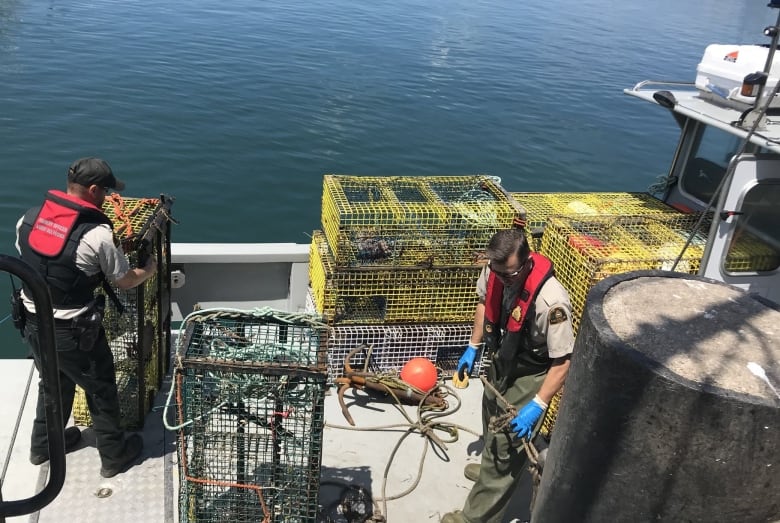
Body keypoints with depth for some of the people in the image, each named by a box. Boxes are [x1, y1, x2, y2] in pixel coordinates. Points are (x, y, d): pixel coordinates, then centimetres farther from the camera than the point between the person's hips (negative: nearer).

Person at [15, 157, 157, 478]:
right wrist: (150, 269, 10)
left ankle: (43, 446, 49)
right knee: (101, 391, 16)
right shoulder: (98, 234, -23)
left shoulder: (28, 219, -5)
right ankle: (114, 455, 33)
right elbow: (126, 282, -10)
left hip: (33, 323, 6)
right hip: (72, 332, -6)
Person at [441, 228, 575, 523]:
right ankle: (492, 468, 61)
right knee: (492, 427, 31)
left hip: (528, 378, -7)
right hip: (499, 364, 7)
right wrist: (473, 347, 8)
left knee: (506, 447, 6)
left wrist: (537, 407, -29)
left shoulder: (551, 300, -38)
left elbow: (562, 361, -29)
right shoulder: (494, 270, -19)